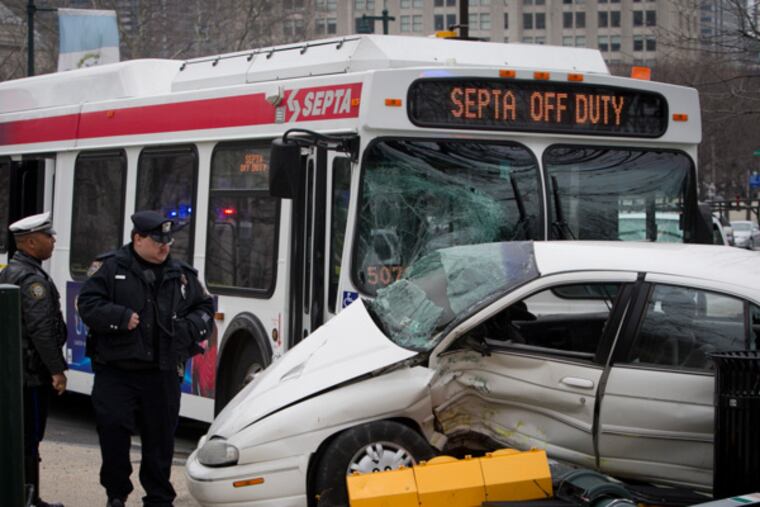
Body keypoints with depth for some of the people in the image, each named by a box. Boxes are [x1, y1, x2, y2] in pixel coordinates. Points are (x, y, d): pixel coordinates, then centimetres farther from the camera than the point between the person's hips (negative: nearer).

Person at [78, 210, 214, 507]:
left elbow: (205, 310, 18)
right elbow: (88, 305, -6)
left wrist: (189, 328, -2)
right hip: (116, 371, -3)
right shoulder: (110, 268, 1)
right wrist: (122, 318, -17)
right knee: (113, 429, -7)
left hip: (163, 373, 3)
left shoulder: (181, 274, 11)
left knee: (160, 438, 7)